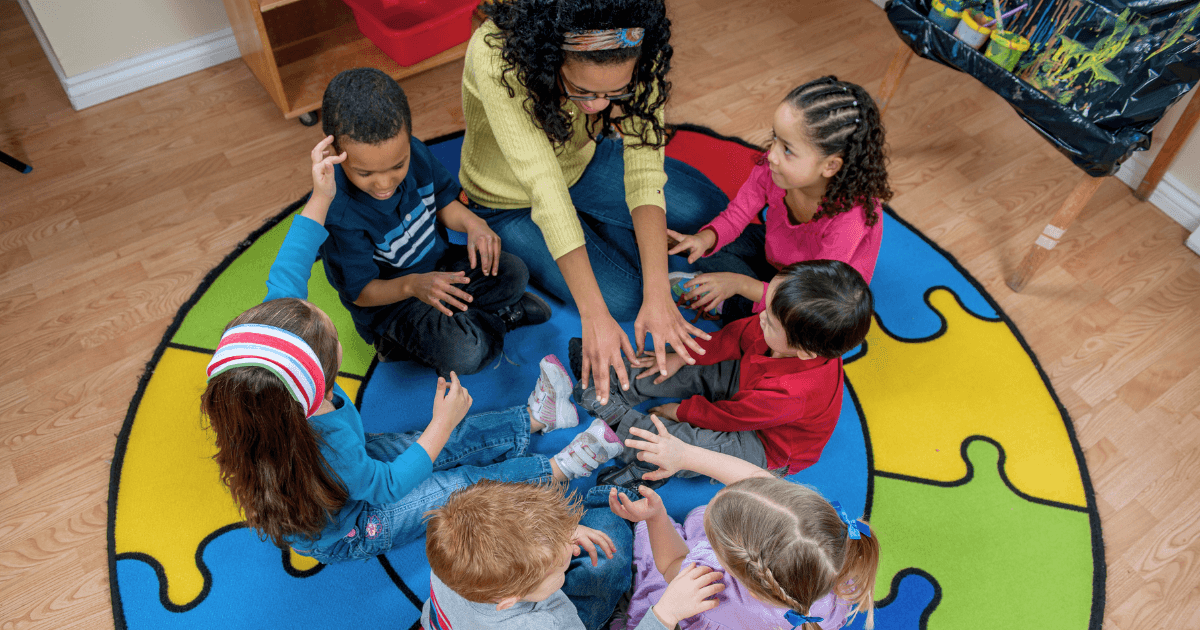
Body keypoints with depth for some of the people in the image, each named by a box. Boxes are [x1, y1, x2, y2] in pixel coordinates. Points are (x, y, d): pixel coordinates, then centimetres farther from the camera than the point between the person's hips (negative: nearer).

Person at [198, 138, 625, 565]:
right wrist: (442, 423, -19)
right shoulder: (328, 450, -48)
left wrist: (320, 198, -24)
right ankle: (558, 470, 15)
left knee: (450, 444, 9)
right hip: (342, 533, -6)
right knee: (462, 485, -3)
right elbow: (385, 485, -26)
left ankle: (534, 416, 25)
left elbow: (285, 278, -20)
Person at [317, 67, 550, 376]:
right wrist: (412, 285, -42)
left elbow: (443, 201, 4)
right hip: (388, 298, -6)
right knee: (462, 355, -27)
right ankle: (503, 315, 6)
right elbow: (360, 292, -23)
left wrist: (473, 223, -18)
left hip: (438, 265, 7)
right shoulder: (337, 213, -31)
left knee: (513, 273, -5)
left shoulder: (414, 152, -14)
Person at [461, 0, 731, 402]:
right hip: (513, 201, -4)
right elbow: (544, 189, -44)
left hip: (583, 160, 4)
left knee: (711, 209, -1)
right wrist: (594, 317, -44)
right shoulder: (496, 57, -41)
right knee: (623, 300, -14)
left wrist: (658, 295, -40)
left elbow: (644, 168, -31)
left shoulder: (631, 57, -28)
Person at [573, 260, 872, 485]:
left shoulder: (788, 395, -46)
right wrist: (682, 356, -1)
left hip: (772, 449, -7)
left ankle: (620, 419, -3)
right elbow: (739, 334, -6)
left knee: (686, 444, -25)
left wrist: (681, 411, -9)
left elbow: (727, 416, -27)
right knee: (695, 366, -1)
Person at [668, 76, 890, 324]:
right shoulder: (773, 166, -27)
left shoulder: (849, 221, -42)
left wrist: (740, 283, -36)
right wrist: (706, 238, -34)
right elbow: (737, 214, -12)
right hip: (775, 250, 5)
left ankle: (725, 305, -6)